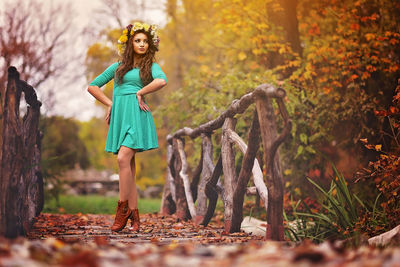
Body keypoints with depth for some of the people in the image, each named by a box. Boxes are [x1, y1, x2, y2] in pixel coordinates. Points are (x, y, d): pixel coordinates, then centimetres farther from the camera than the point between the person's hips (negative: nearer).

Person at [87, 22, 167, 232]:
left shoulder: (151, 66, 10)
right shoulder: (118, 67, 20)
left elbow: (162, 81, -14)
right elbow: (92, 87, 21)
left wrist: (140, 93, -7)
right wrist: (110, 104, 11)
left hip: (136, 114, -4)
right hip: (119, 115, 4)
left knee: (124, 158, -20)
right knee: (128, 165, 1)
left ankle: (123, 208, -14)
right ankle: (134, 215, 1)